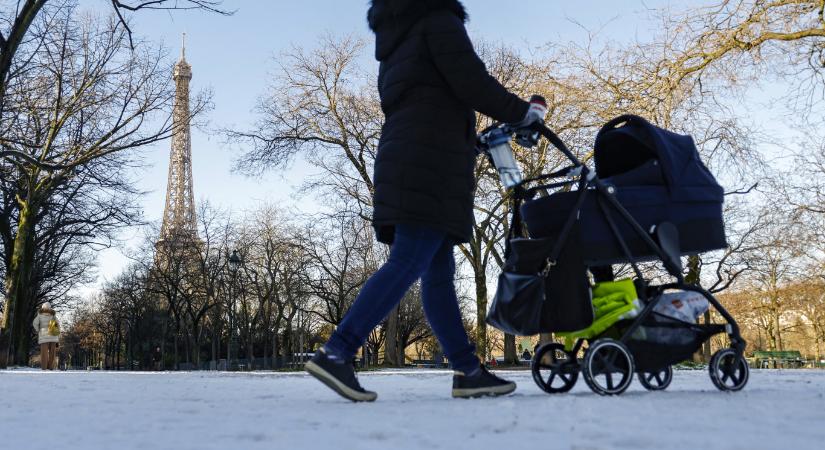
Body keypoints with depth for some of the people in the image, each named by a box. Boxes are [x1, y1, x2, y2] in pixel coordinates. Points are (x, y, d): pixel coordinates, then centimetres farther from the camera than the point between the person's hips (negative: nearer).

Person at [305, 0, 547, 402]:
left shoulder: (395, 47, 29)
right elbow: (472, 83, -9)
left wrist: (476, 139, 32)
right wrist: (522, 111, 5)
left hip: (404, 164, 9)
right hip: (430, 167, -9)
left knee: (438, 274, 3)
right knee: (407, 265, -16)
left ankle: (468, 371, 4)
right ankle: (334, 354, -22)